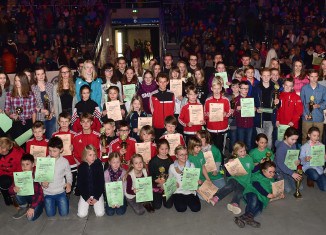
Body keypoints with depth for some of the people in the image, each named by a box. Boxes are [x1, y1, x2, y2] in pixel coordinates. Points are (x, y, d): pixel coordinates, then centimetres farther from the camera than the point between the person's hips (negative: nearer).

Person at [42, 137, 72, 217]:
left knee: (64, 213, -1)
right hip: (48, 192, 0)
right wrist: (42, 182, -21)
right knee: (50, 214, 0)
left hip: (60, 191, 0)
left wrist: (69, 183, -13)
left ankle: (64, 200, 31)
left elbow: (68, 174, 5)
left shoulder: (64, 161, -7)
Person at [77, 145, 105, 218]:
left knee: (100, 214, -13)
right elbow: (79, 184, -2)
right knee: (81, 214, -11)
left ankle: (97, 201, 17)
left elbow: (101, 182, -5)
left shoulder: (99, 165, -7)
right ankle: (86, 203, 19)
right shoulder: (81, 167, -5)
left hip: (97, 193, -1)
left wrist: (96, 197, -11)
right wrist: (86, 198, -9)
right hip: (85, 194, 1)